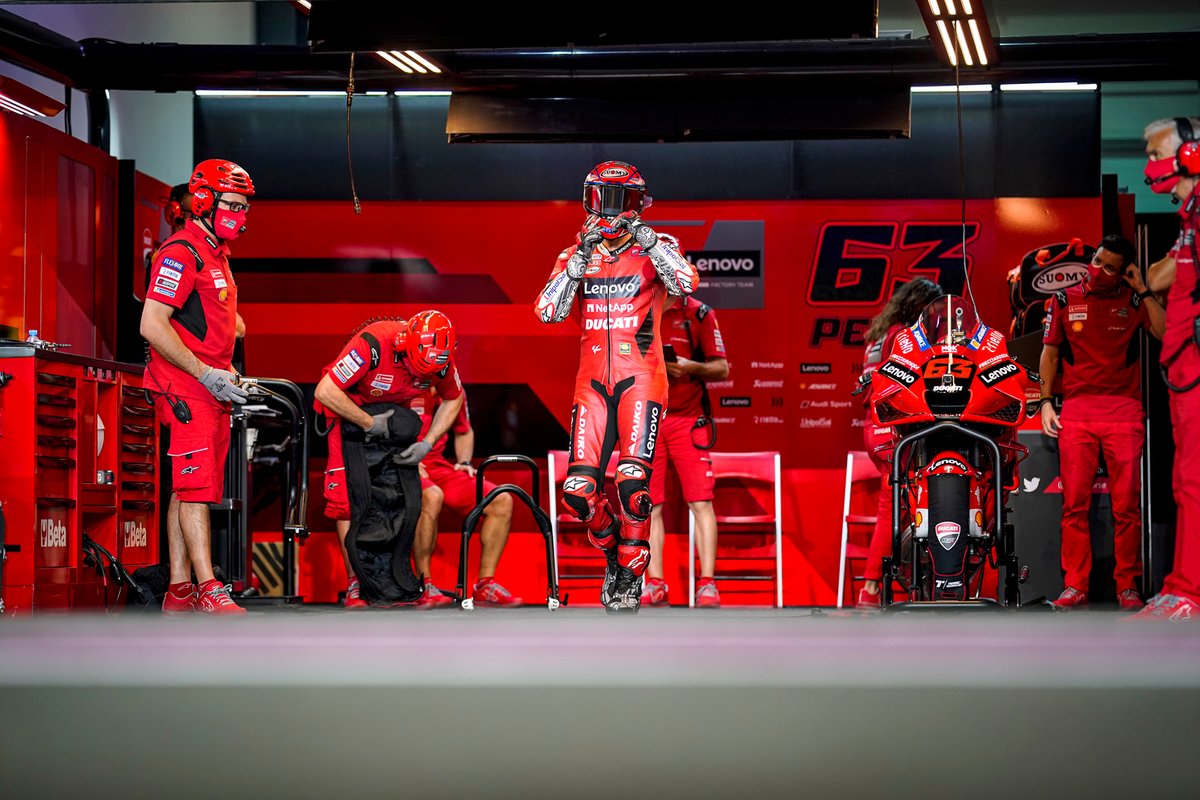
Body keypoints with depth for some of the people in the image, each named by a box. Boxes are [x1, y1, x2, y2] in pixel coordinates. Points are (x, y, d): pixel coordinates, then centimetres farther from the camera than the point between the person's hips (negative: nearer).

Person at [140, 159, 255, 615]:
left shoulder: (216, 255, 20)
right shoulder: (182, 253, -12)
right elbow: (152, 325, -19)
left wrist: (227, 371, 17)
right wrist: (206, 374, -21)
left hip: (211, 387, 10)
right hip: (186, 388, -10)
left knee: (189, 489, 9)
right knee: (196, 487, -13)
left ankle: (179, 592, 11)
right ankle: (209, 592, -18)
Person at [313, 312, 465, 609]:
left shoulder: (441, 359, -20)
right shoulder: (373, 345, -35)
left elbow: (453, 399, 2)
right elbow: (325, 392, -33)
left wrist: (427, 443, -10)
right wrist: (370, 424, -27)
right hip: (349, 413, -3)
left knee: (425, 497, -9)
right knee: (346, 498, -10)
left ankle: (424, 584, -3)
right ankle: (354, 585, 0)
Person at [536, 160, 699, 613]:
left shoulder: (653, 249, 2)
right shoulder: (576, 255, 10)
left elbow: (685, 283, -19)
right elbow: (548, 312, -3)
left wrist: (646, 237, -21)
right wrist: (579, 261, -11)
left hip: (640, 380, -3)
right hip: (593, 383, 3)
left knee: (632, 484, -16)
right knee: (578, 491, -4)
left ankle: (631, 575, 0)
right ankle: (613, 552, 23)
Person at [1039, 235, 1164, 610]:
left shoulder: (1133, 301, 8)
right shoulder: (1064, 300, 11)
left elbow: (1166, 333, -7)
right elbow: (1049, 353, 13)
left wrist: (1143, 290, -5)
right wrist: (1046, 402, 5)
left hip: (1124, 410, -1)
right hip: (1076, 408, 1)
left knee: (1126, 504, -2)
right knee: (1075, 503, -2)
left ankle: (1127, 586, 3)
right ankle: (1075, 586, 1)